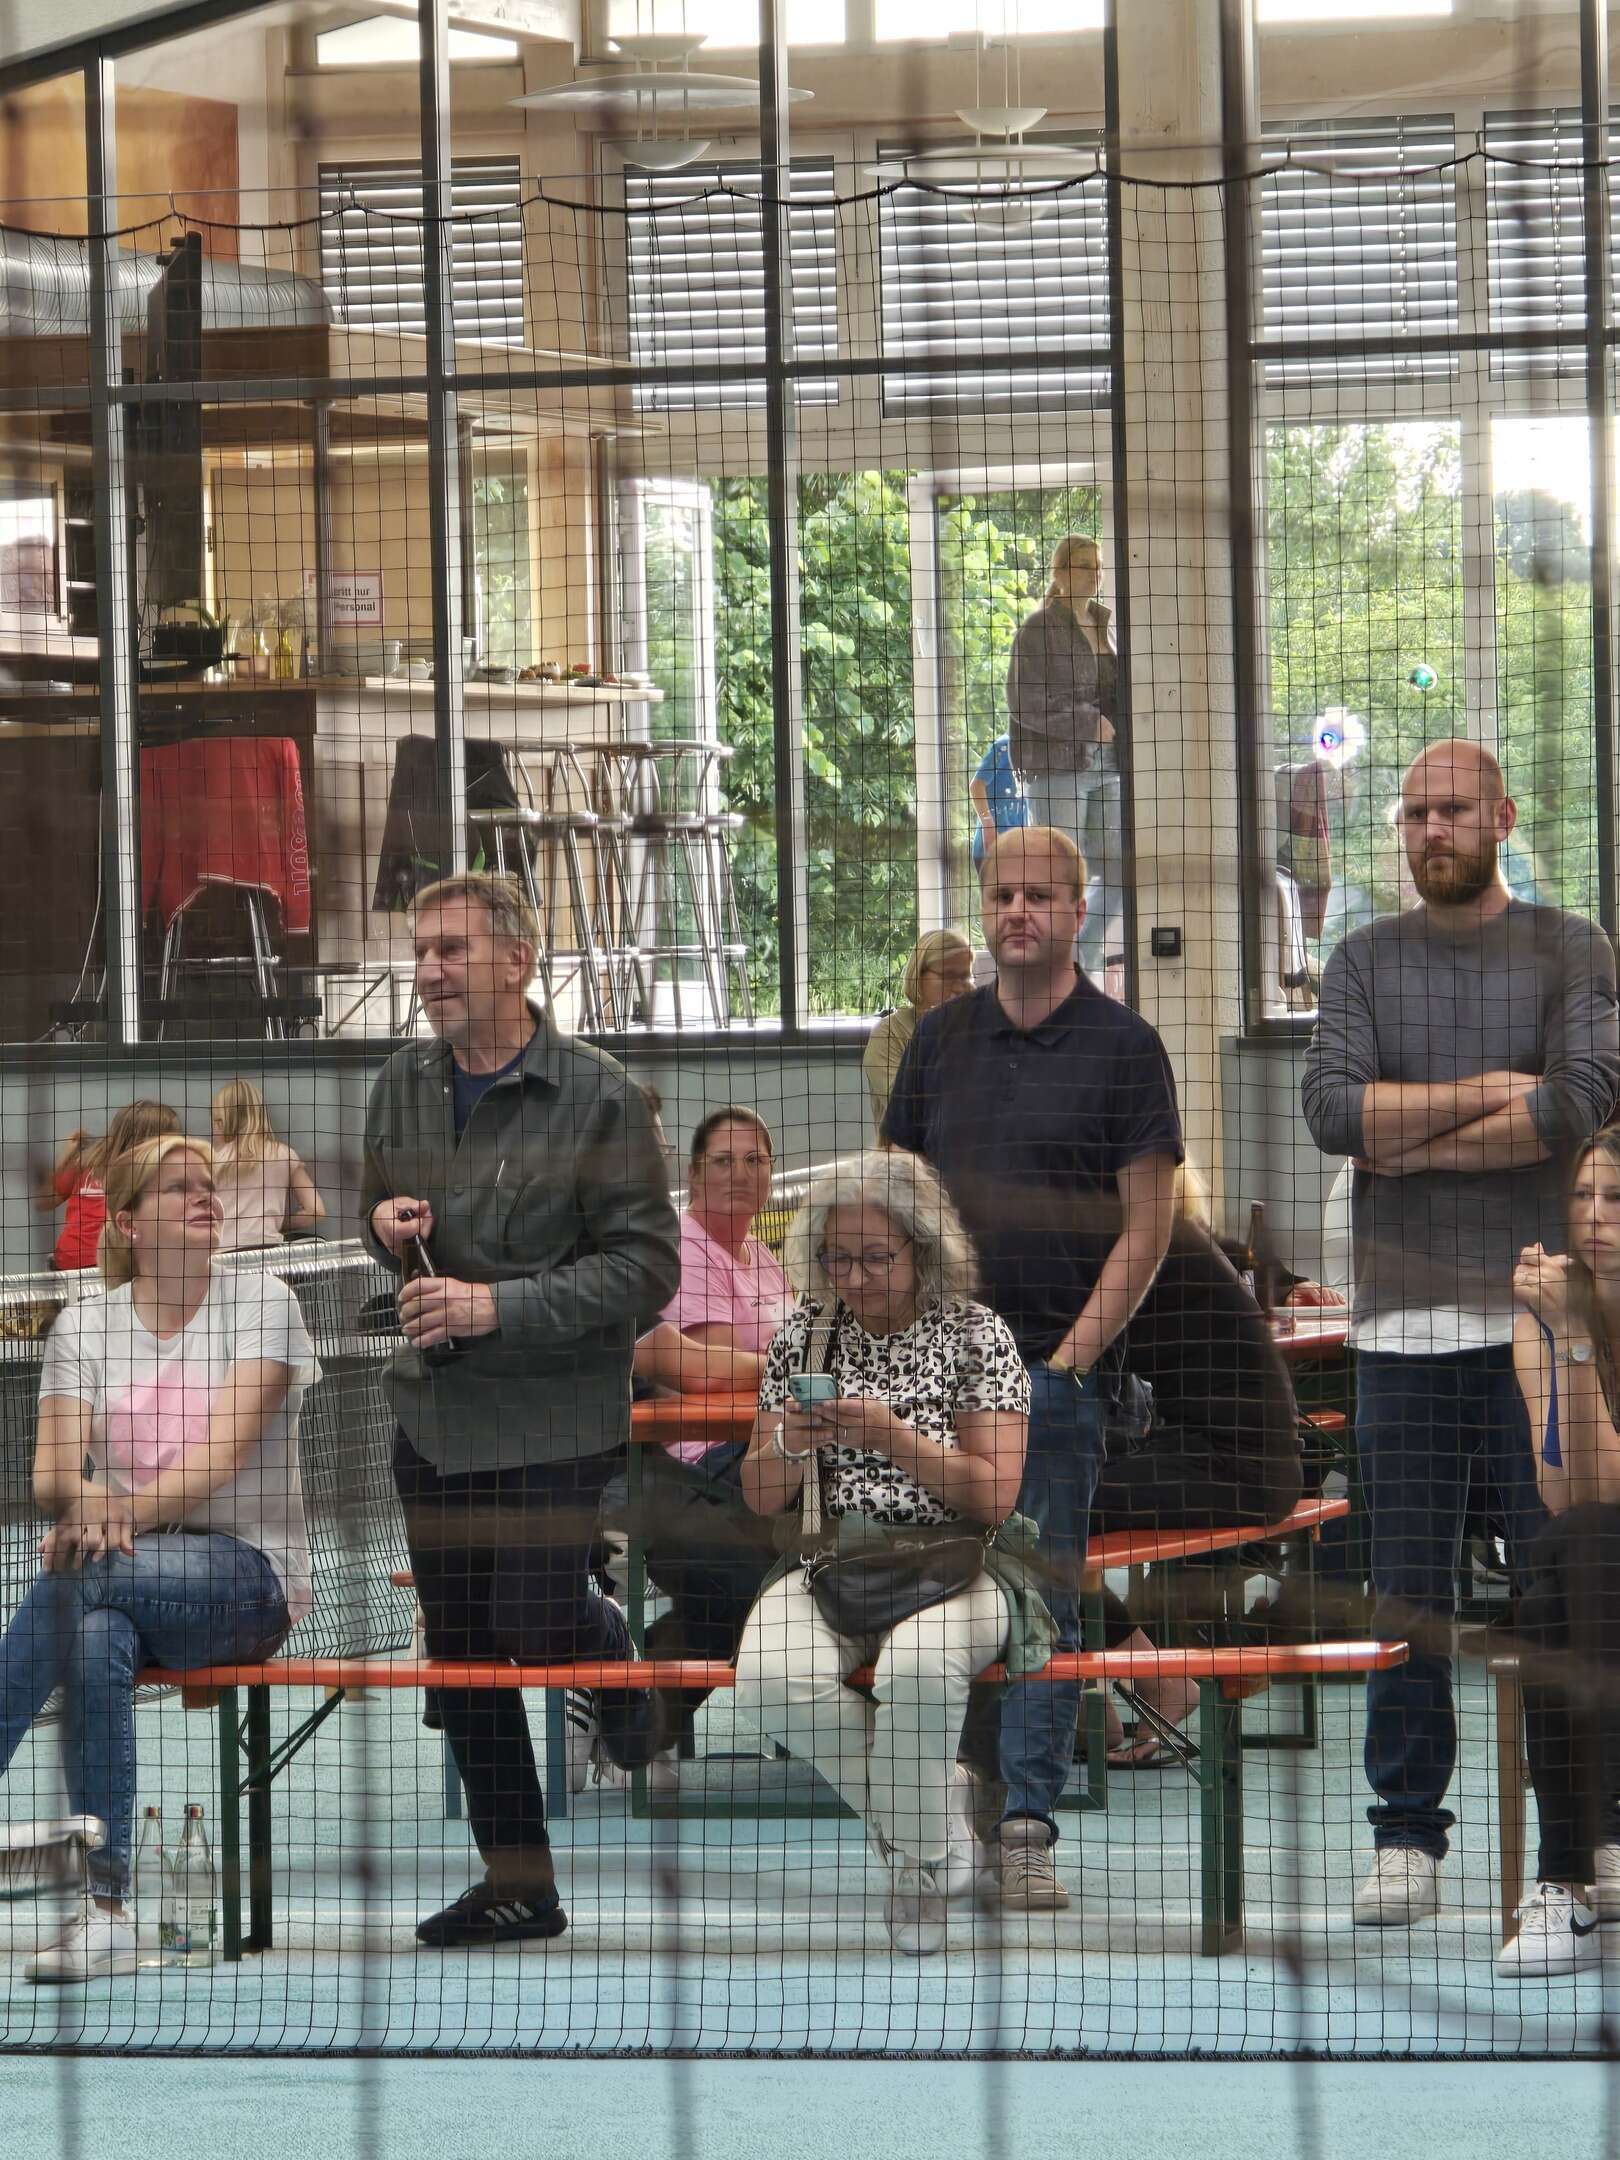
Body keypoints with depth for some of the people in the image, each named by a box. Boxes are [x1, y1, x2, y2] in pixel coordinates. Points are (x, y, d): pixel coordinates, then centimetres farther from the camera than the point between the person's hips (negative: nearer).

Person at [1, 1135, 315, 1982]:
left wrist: (127, 1511, -29)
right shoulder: (82, 1327, 12)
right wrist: (83, 1498, -27)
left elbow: (223, 1452, -12)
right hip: (121, 1569, 3)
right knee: (96, 1639, -37)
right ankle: (103, 1907, -42)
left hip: (248, 1571, -3)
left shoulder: (260, 1304, 2)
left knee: (77, 1585, -35)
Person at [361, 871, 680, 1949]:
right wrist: (385, 1224, -2)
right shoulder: (405, 1084, 7)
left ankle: (606, 1638, 26)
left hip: (554, 1410, -6)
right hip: (432, 1407, 6)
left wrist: (502, 1307, -22)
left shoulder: (598, 1096, -11)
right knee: (460, 1651, 7)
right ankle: (517, 1881, 17)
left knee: (533, 1624, -12)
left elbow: (647, 1265, -14)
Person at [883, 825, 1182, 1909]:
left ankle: (1027, 1829, -2)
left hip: (1057, 1367, -4)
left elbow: (1146, 1229, -4)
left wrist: (1071, 1359, -11)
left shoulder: (1124, 1047, -2)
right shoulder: (943, 1037, 12)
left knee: (1043, 1602, -3)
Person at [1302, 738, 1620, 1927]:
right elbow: (1332, 1107, -3)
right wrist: (1483, 1093, -8)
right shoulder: (1365, 961, 13)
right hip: (1403, 1322, 2)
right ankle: (1407, 1837, 7)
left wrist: (1414, 1145, -6)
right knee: (1407, 1593, 2)